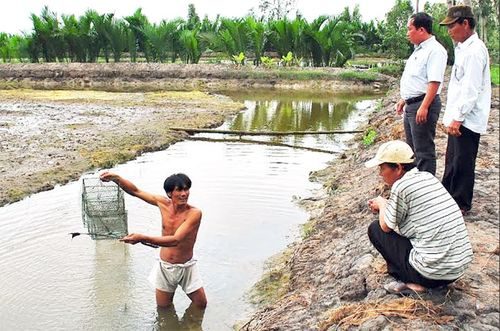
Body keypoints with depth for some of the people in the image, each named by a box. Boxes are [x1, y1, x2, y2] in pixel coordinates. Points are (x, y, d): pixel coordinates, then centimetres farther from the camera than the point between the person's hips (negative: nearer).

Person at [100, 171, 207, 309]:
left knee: (201, 305, 10)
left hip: (186, 268, -3)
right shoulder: (164, 203, -10)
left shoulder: (194, 213, -25)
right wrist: (116, 178, -15)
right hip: (164, 267, 3)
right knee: (163, 308, 15)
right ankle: (169, 295, 46)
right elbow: (136, 191, 0)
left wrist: (143, 238, -44)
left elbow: (175, 240, -35)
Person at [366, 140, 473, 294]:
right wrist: (386, 205, 18)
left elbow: (386, 227, -1)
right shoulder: (428, 177, 7)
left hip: (434, 273, -8)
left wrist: (381, 204, 15)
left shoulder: (401, 186, -15)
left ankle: (412, 283, 3)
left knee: (375, 229, 7)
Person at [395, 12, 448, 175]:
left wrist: (424, 107, -28)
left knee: (424, 150, -5)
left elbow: (434, 82, -23)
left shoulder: (434, 50, -15)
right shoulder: (419, 50, 16)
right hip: (411, 105, 11)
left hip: (424, 105, -11)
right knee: (413, 148, 20)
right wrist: (404, 100, 22)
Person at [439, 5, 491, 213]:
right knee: (452, 160, 19)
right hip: (458, 118, 10)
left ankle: (462, 204, 12)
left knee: (462, 163, 0)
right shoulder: (462, 48, 14)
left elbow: (471, 90, -22)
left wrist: (457, 118, -21)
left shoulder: (474, 51, -17)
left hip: (467, 120, -10)